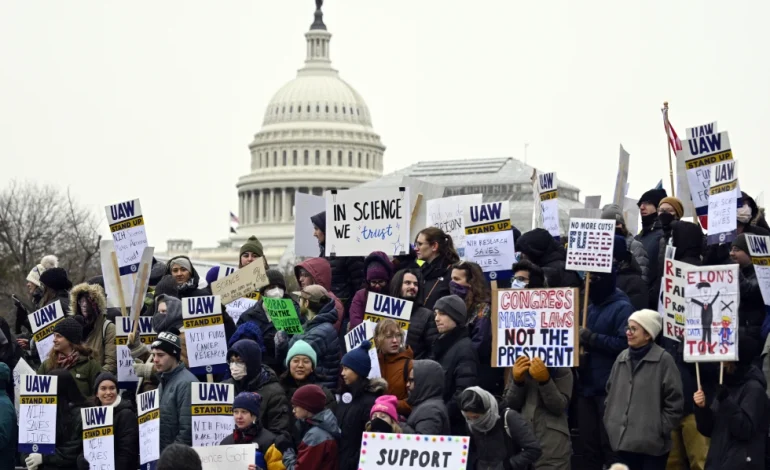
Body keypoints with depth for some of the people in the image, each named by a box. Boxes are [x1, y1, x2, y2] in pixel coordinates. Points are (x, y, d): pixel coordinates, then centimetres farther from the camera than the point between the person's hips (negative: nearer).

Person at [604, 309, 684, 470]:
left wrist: (660, 429, -9)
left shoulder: (663, 360, -8)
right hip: (623, 439, 6)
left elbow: (674, 401, -8)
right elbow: (611, 393, 19)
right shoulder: (622, 358, 10)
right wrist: (610, 422, 10)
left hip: (652, 443, -6)